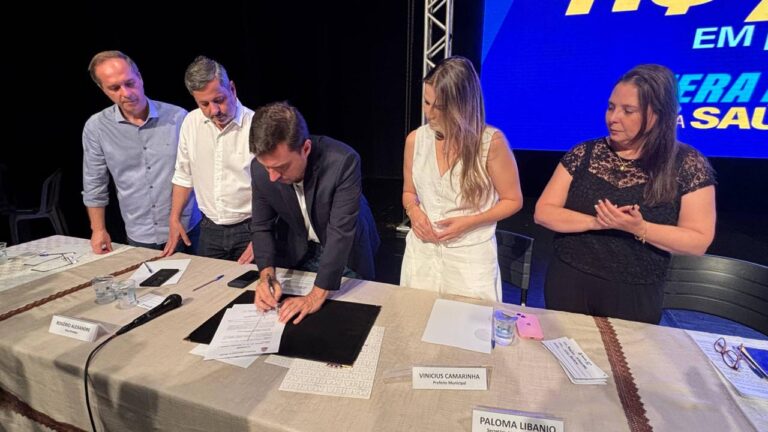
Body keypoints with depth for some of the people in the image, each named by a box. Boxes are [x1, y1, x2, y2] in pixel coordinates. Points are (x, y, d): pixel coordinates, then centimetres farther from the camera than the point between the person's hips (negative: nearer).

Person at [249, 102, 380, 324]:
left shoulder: (343, 161, -34)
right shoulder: (260, 168, -20)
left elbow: (341, 231, -34)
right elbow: (262, 227, -9)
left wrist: (317, 295, -35)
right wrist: (267, 275, -25)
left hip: (345, 255, -3)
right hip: (298, 253, 3)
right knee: (297, 323, 18)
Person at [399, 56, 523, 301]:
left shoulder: (491, 141, -14)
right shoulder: (415, 139, -3)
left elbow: (512, 201, -4)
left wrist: (469, 222, -16)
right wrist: (414, 211, -11)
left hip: (471, 255, -3)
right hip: (422, 251, 3)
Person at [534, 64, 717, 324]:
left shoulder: (688, 165, -6)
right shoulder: (584, 154, -3)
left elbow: (699, 241, -7)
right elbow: (543, 212, -7)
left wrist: (639, 228, -23)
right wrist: (596, 221, -21)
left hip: (634, 297, -1)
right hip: (568, 286, 2)